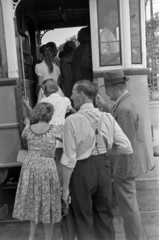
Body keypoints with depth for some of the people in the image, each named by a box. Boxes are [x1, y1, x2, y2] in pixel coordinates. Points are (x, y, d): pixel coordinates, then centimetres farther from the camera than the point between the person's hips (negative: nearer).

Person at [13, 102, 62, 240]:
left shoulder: (28, 129, 0)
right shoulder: (54, 129, -10)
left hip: (30, 167, 4)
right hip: (47, 168, -3)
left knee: (33, 202, 20)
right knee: (47, 205, 11)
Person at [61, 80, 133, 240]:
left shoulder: (72, 120, -15)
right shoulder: (107, 117, -3)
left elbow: (69, 159, -15)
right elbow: (127, 148, -5)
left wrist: (65, 187, -5)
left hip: (82, 170, -4)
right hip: (103, 166, 4)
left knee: (84, 218, 17)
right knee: (104, 215, 23)